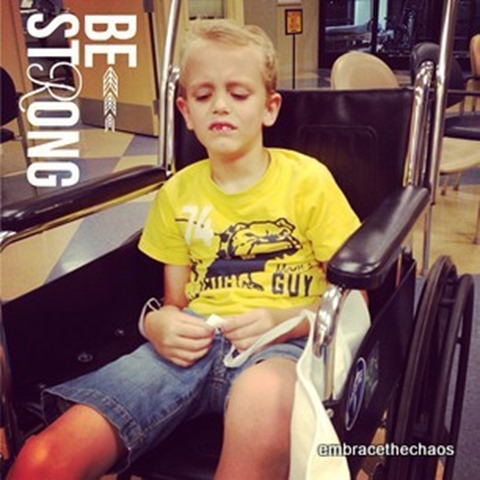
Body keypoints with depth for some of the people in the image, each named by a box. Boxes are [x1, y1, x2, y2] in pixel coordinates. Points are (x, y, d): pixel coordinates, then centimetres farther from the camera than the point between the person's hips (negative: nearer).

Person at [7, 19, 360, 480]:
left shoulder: (306, 179, 2)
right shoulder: (178, 193, 13)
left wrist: (283, 319, -15)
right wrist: (158, 324, -6)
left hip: (280, 343, -2)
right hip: (197, 339, 3)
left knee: (261, 399, -42)